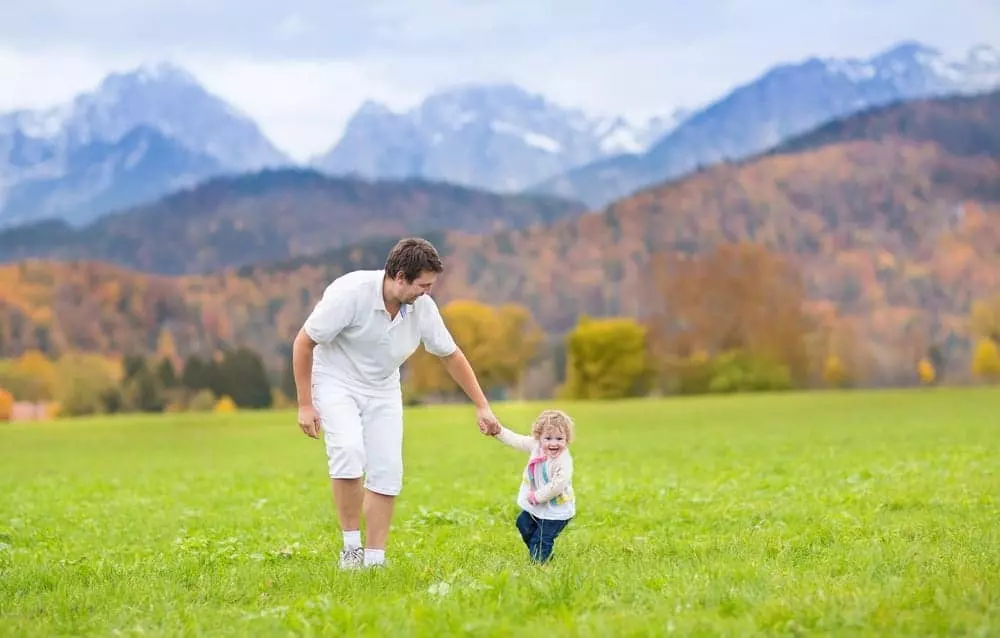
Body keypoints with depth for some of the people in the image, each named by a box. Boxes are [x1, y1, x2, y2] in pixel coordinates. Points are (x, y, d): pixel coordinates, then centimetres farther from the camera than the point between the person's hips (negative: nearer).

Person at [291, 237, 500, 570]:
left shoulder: (422, 307, -13)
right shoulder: (350, 293, -28)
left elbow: (451, 354, 4)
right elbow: (303, 343, -18)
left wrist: (482, 406, 6)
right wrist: (305, 405, -17)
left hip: (383, 390, 5)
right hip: (337, 382, -5)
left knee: (387, 471, -7)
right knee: (349, 451, -28)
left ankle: (374, 559, 1)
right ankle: (351, 545, -14)